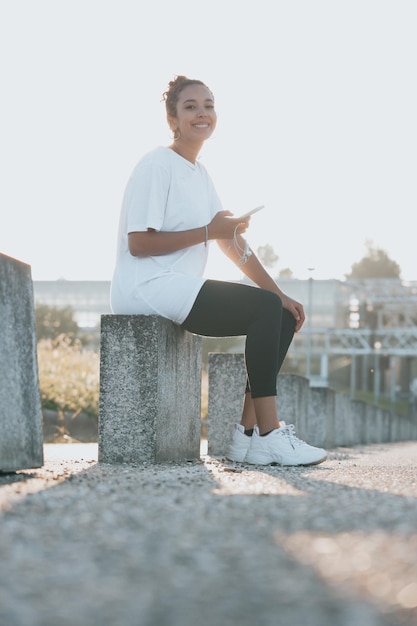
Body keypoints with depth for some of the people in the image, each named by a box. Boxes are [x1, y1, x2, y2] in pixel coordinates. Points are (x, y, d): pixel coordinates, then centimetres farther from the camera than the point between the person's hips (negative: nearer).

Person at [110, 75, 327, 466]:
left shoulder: (199, 173, 18)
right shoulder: (156, 165, -8)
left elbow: (232, 244, 16)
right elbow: (138, 243, -17)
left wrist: (280, 296, 8)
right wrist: (208, 231, -16)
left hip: (180, 292, 9)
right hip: (147, 289, -9)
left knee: (283, 316, 0)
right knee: (265, 307, -21)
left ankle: (247, 434, -7)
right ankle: (269, 433, -20)